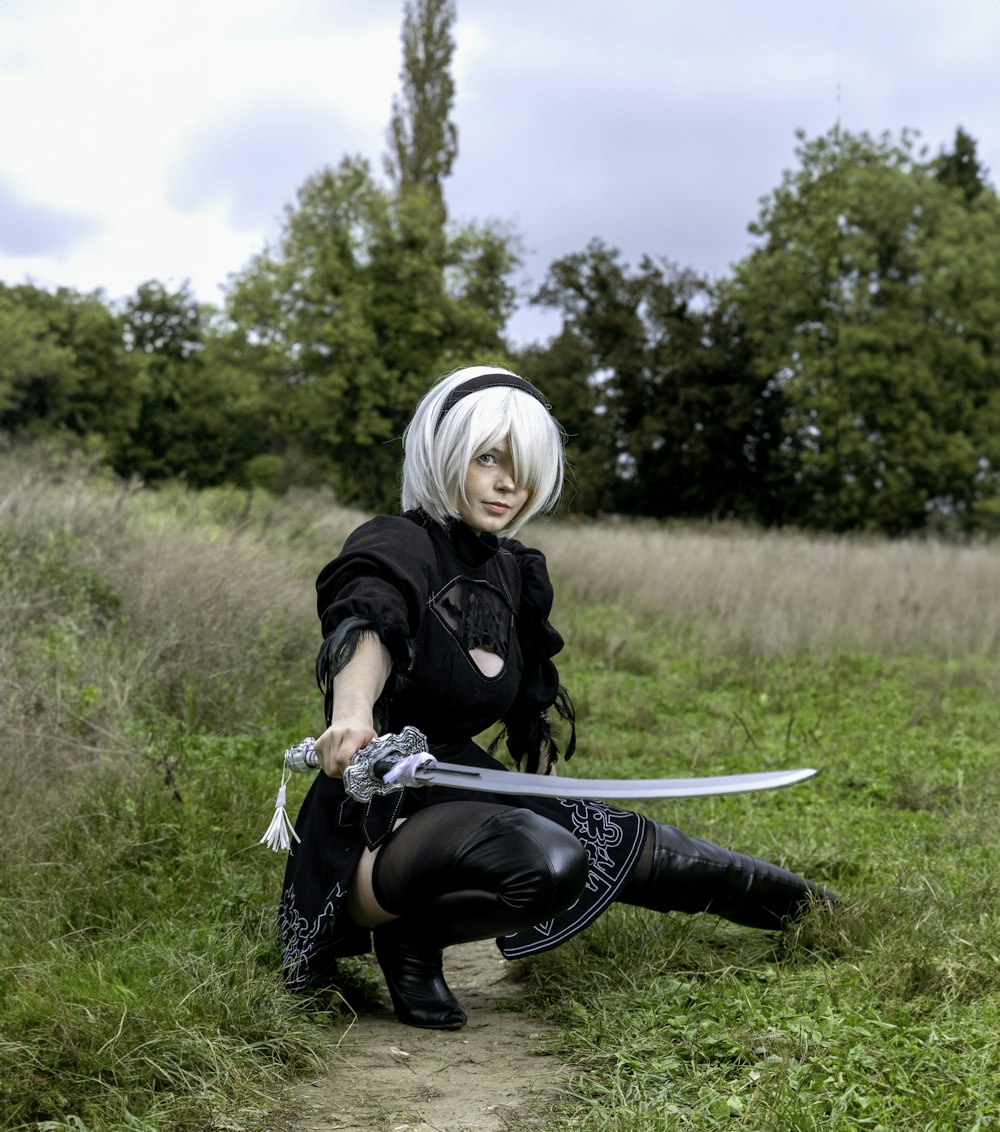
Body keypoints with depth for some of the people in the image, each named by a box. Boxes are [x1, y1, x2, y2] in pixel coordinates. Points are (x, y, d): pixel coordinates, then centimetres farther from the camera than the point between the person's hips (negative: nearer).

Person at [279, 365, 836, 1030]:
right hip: (378, 818, -8)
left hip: (462, 791, 8)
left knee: (640, 850, 11)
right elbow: (367, 627, -39)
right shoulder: (395, 547, -15)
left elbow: (529, 698, 23)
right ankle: (406, 937, -9)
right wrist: (353, 711, -60)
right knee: (547, 864, -35)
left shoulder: (512, 571, 9)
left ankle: (804, 907, 39)